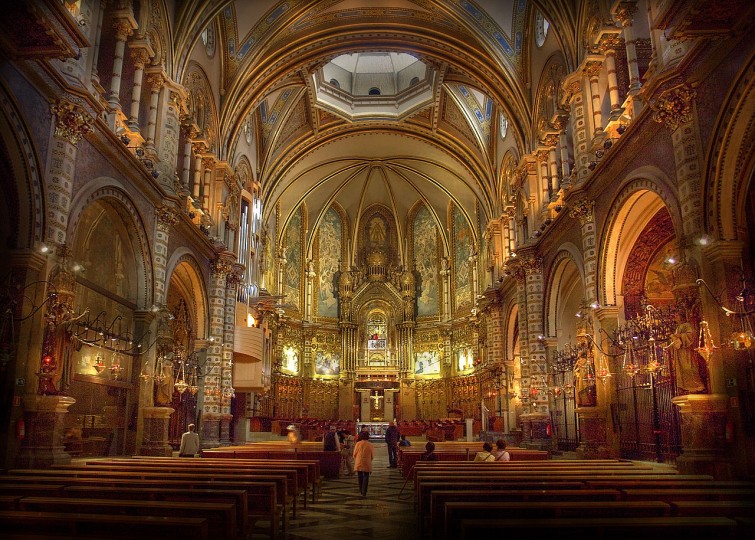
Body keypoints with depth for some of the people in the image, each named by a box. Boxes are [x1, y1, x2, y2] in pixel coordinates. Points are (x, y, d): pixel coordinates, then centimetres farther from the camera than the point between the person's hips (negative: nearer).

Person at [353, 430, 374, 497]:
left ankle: (361, 490, 28)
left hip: (359, 463, 1)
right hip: (367, 464, -1)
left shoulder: (358, 443, -6)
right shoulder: (370, 445, -6)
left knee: (360, 476, 17)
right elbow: (372, 456, 2)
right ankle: (364, 492, 0)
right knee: (366, 477, 6)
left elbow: (354, 454, 1)